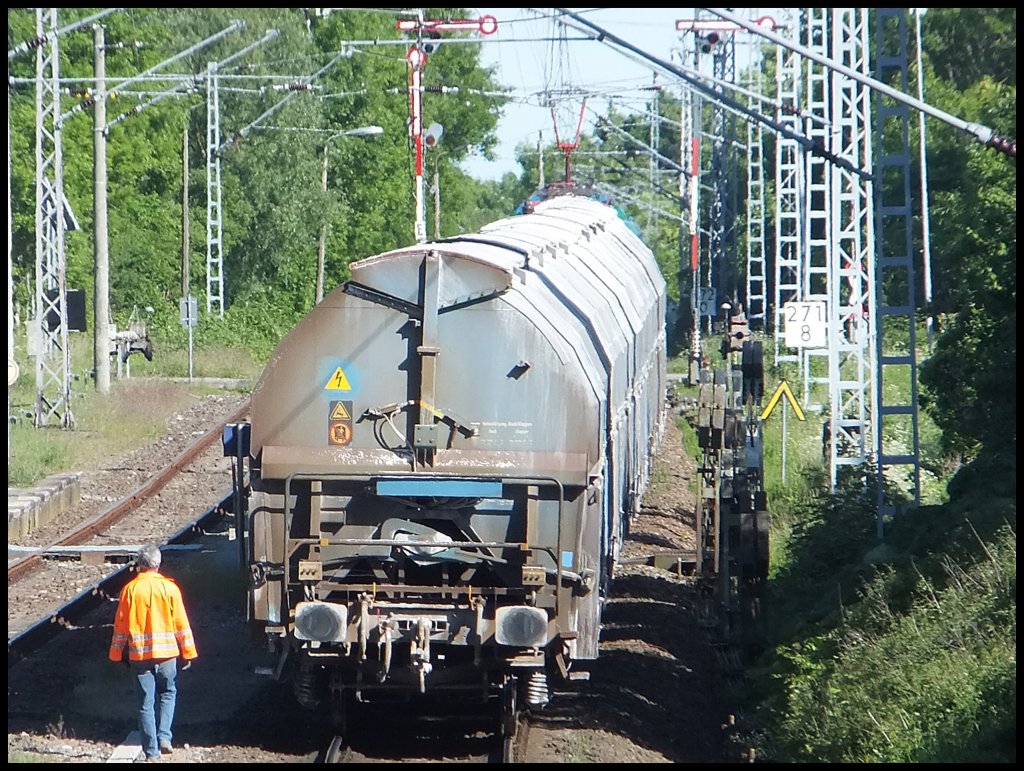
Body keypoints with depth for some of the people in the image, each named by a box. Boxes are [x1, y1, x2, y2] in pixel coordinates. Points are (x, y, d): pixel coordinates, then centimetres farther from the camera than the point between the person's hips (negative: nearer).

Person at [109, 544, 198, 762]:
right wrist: (188, 652, 8)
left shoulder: (130, 589, -4)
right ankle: (164, 736, 3)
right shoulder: (169, 587, -4)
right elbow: (181, 623, -1)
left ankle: (152, 750, 4)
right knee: (167, 693, 20)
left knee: (146, 703, 5)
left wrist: (117, 654, 13)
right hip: (166, 652, 0)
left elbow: (121, 625, 2)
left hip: (139, 654, 0)